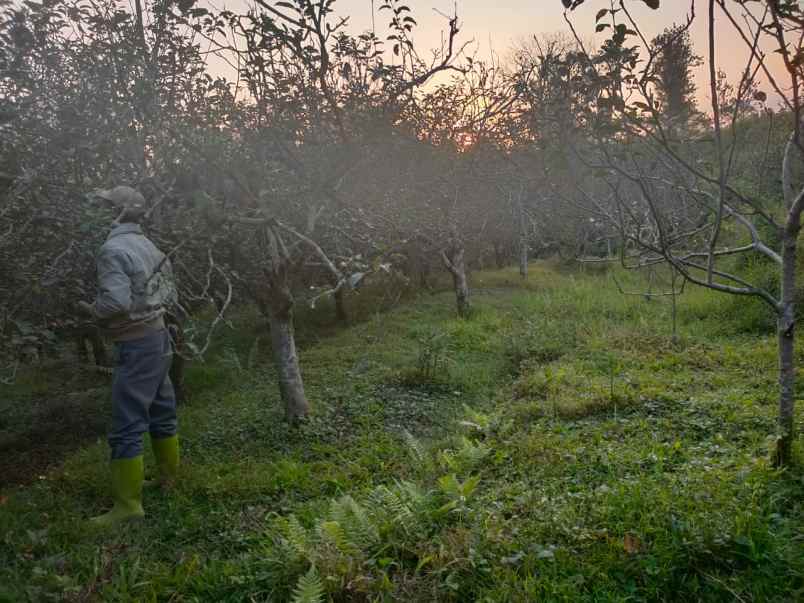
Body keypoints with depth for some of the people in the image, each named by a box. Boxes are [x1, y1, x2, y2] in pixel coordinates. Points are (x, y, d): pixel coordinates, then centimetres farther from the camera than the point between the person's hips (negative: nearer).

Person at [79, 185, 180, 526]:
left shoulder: (113, 249, -17)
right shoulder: (147, 246, 10)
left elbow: (116, 302, -26)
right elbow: (170, 295, 14)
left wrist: (93, 310, -8)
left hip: (137, 345, -9)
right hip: (158, 337, 9)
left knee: (127, 427, -4)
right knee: (161, 412, 20)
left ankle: (128, 503, 2)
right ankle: (169, 475, 34)